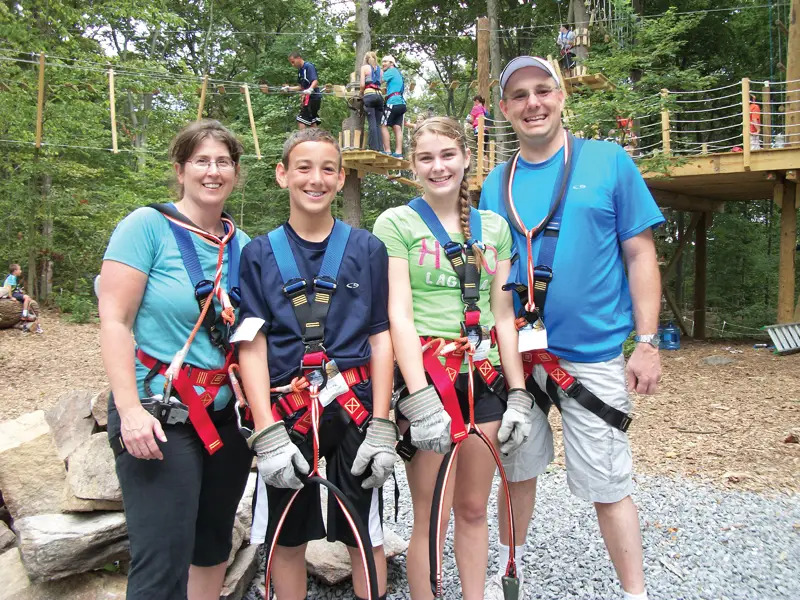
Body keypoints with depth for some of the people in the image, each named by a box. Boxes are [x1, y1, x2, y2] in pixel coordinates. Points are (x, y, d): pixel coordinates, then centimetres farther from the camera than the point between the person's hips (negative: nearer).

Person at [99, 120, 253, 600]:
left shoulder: (242, 245, 8)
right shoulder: (148, 226, -7)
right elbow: (115, 322, -11)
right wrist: (130, 409, -20)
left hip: (227, 416, 6)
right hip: (160, 418, -6)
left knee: (213, 543, 19)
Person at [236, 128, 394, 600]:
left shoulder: (367, 249, 3)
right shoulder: (259, 254, 3)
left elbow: (381, 338, 1)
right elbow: (251, 345, -2)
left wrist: (381, 428, -6)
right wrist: (268, 434, -11)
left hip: (355, 407, 0)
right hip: (286, 414, 1)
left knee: (365, 535, 11)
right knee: (288, 539, 14)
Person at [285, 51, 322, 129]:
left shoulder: (309, 66, -10)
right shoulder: (300, 70, 16)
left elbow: (315, 81, -22)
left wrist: (310, 89, -41)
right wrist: (289, 88, 10)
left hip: (313, 97, -10)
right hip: (308, 97, 10)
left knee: (301, 120, -13)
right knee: (312, 122, 10)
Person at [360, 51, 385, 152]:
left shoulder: (365, 67, 9)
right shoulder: (379, 69, 21)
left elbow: (362, 84, 1)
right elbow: (381, 84, 13)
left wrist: (361, 93, 18)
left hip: (369, 95, -4)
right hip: (379, 95, 4)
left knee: (372, 123, -10)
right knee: (378, 124, 3)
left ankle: (374, 148, -18)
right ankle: (380, 148, -6)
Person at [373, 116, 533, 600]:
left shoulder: (493, 226, 11)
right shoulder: (396, 223, -1)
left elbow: (504, 316, 10)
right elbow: (399, 315, -10)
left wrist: (518, 395, 5)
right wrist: (420, 398, -19)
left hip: (483, 377, 4)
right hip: (424, 375, -4)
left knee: (473, 508, 14)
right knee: (430, 516, 3)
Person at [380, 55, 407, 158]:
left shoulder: (391, 71, 1)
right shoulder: (398, 73, 28)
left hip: (393, 102, -9)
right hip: (401, 103, 9)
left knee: (384, 126, -8)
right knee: (397, 128, 0)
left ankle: (387, 151, -14)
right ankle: (398, 153, -8)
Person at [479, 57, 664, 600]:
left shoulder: (610, 162, -2)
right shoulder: (496, 184, 6)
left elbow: (641, 255, -3)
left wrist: (647, 343, -8)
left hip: (594, 355, -3)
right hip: (517, 352, 4)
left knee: (608, 486, 3)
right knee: (518, 470, 16)